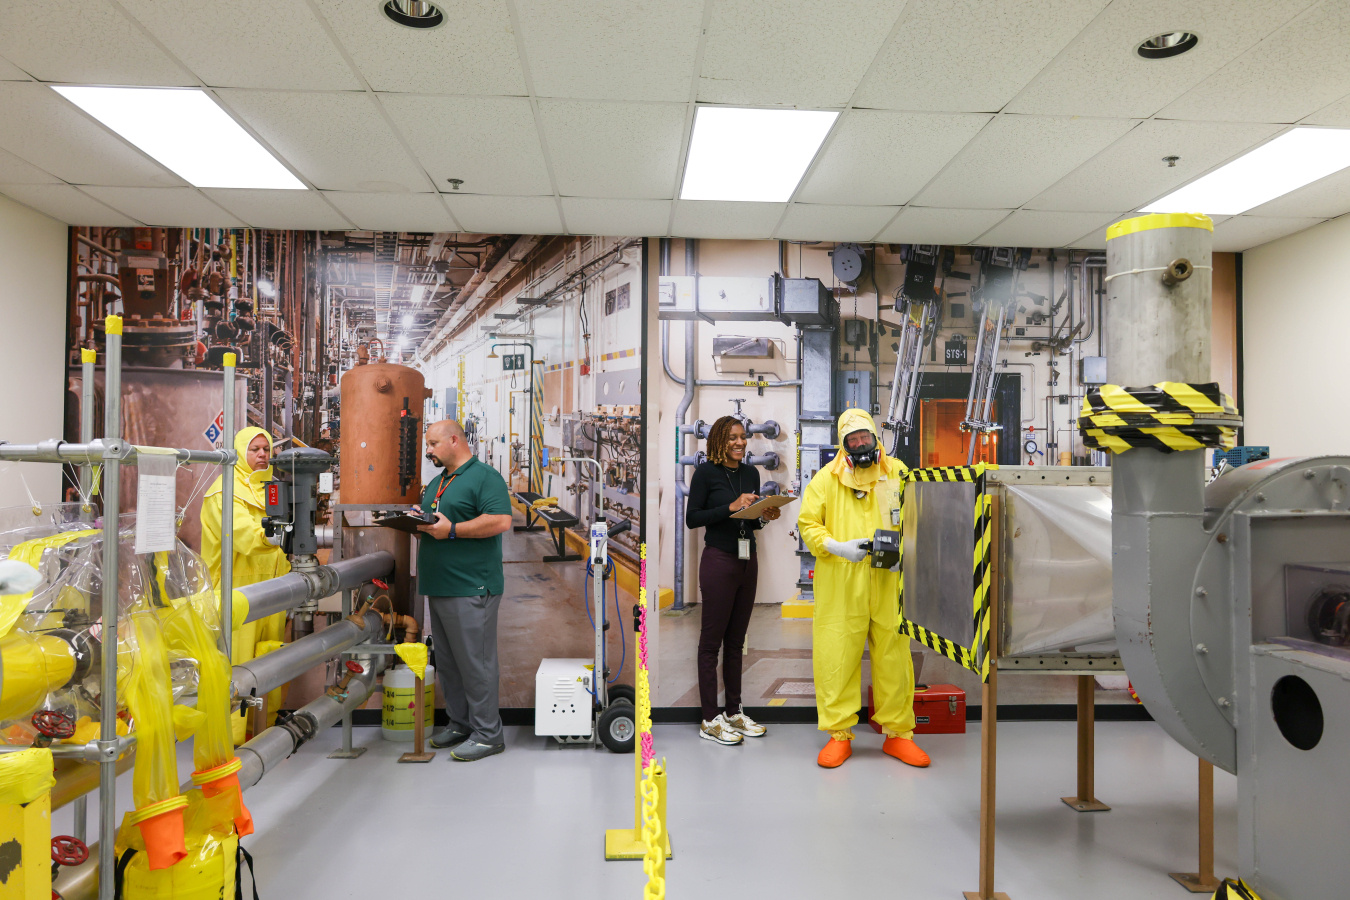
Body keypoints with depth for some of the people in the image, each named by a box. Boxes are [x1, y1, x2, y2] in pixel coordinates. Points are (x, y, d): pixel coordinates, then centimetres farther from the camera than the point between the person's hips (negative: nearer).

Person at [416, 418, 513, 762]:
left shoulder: (485, 476, -7)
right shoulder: (436, 483, 21)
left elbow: (501, 521, -19)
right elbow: (429, 521, 27)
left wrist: (451, 530, -19)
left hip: (470, 588, -9)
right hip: (438, 587, 9)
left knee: (475, 661, -5)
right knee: (447, 662, 14)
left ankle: (487, 733, 4)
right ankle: (460, 723, 26)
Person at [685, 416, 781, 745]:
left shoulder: (751, 473, 12)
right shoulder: (706, 472, -5)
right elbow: (692, 518, -9)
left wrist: (764, 516, -2)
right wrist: (731, 507, -16)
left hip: (748, 562, 6)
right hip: (719, 560, -6)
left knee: (736, 640, 12)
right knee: (712, 640, 0)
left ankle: (734, 712, 21)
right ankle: (710, 720, 6)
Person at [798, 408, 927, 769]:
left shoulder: (897, 473, 9)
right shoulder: (826, 478, 4)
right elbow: (808, 523, 3)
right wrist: (838, 547, -13)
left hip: (888, 582, 2)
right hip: (840, 586, -1)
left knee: (894, 655, 7)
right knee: (836, 656, 0)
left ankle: (898, 733, 24)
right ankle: (839, 734, 16)